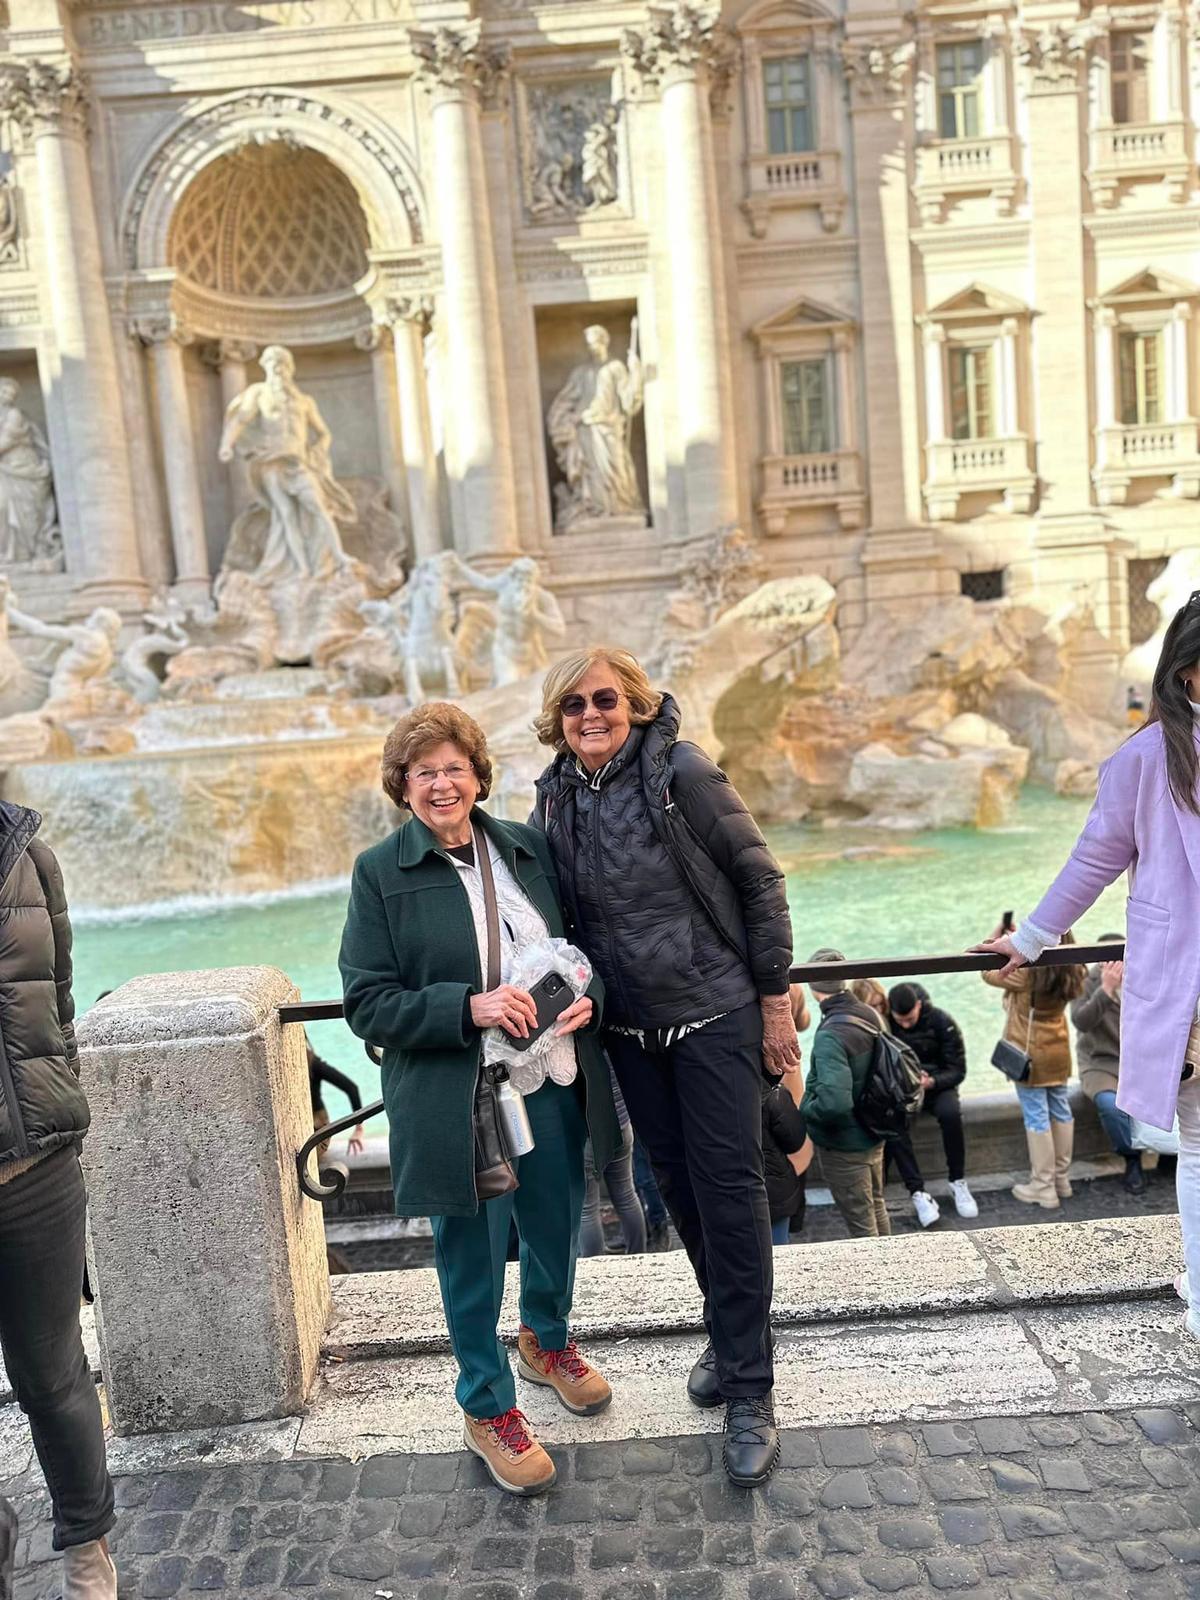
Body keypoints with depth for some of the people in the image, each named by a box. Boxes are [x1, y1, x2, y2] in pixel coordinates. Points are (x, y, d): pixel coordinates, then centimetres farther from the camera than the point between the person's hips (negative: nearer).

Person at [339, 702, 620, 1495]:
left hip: (556, 1087, 4)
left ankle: (548, 1342, 53)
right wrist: (470, 1008, -24)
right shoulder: (380, 872, -9)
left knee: (556, 1232, 23)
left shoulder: (528, 847, 2)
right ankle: (488, 1409, 37)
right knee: (473, 1260, 11)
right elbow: (367, 1003, -11)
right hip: (456, 1105, -4)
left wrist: (589, 997, -10)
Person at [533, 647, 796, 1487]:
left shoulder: (682, 772, -15)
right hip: (629, 1028, 5)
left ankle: (749, 1391, 12)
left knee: (729, 1182, -2)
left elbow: (760, 880, -10)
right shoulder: (556, 797, 0)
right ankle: (730, 1332, 38)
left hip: (715, 1014, -5)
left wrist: (775, 998, -9)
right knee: (678, 1182, 16)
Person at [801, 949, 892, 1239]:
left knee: (860, 1225, 10)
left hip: (844, 1147, -8)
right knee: (876, 1210, 26)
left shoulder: (830, 1035, -29)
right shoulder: (870, 1016, -5)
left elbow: (834, 1103, -37)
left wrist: (806, 1110, -18)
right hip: (873, 1136, 8)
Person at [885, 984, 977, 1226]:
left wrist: (932, 1082, -29)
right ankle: (917, 1192, -26)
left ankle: (958, 1182, -13)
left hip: (936, 1085, 0)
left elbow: (958, 1069, -9)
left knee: (950, 1113, -33)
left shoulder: (942, 1022, -12)